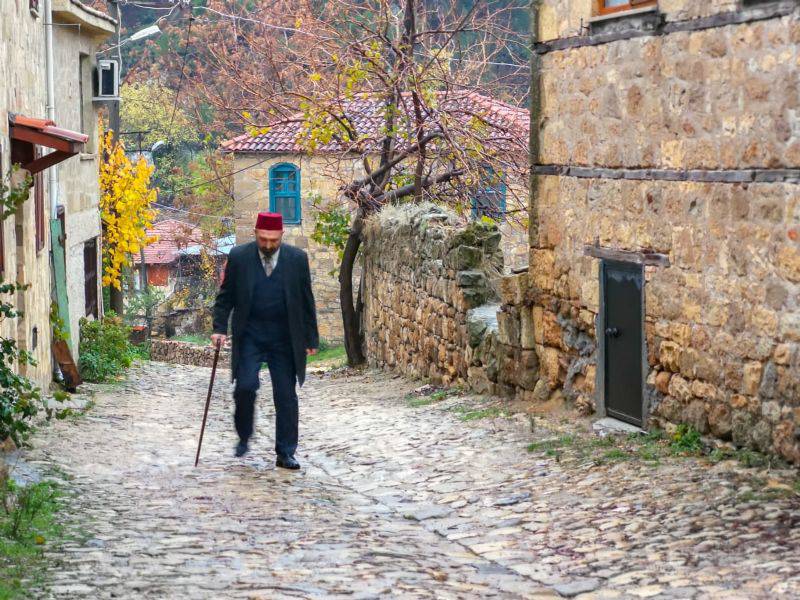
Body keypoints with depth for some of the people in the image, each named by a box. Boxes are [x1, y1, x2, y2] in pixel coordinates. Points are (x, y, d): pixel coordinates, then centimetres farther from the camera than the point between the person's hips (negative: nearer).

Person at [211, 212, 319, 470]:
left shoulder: (297, 259, 0)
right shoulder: (239, 257, -1)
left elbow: (306, 301, 5)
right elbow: (225, 297, 4)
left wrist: (311, 339, 4)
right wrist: (220, 328, -7)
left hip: (284, 338, 1)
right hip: (249, 337, -1)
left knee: (286, 395, 1)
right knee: (245, 386, -14)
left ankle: (285, 454, 9)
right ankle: (244, 437, 11)